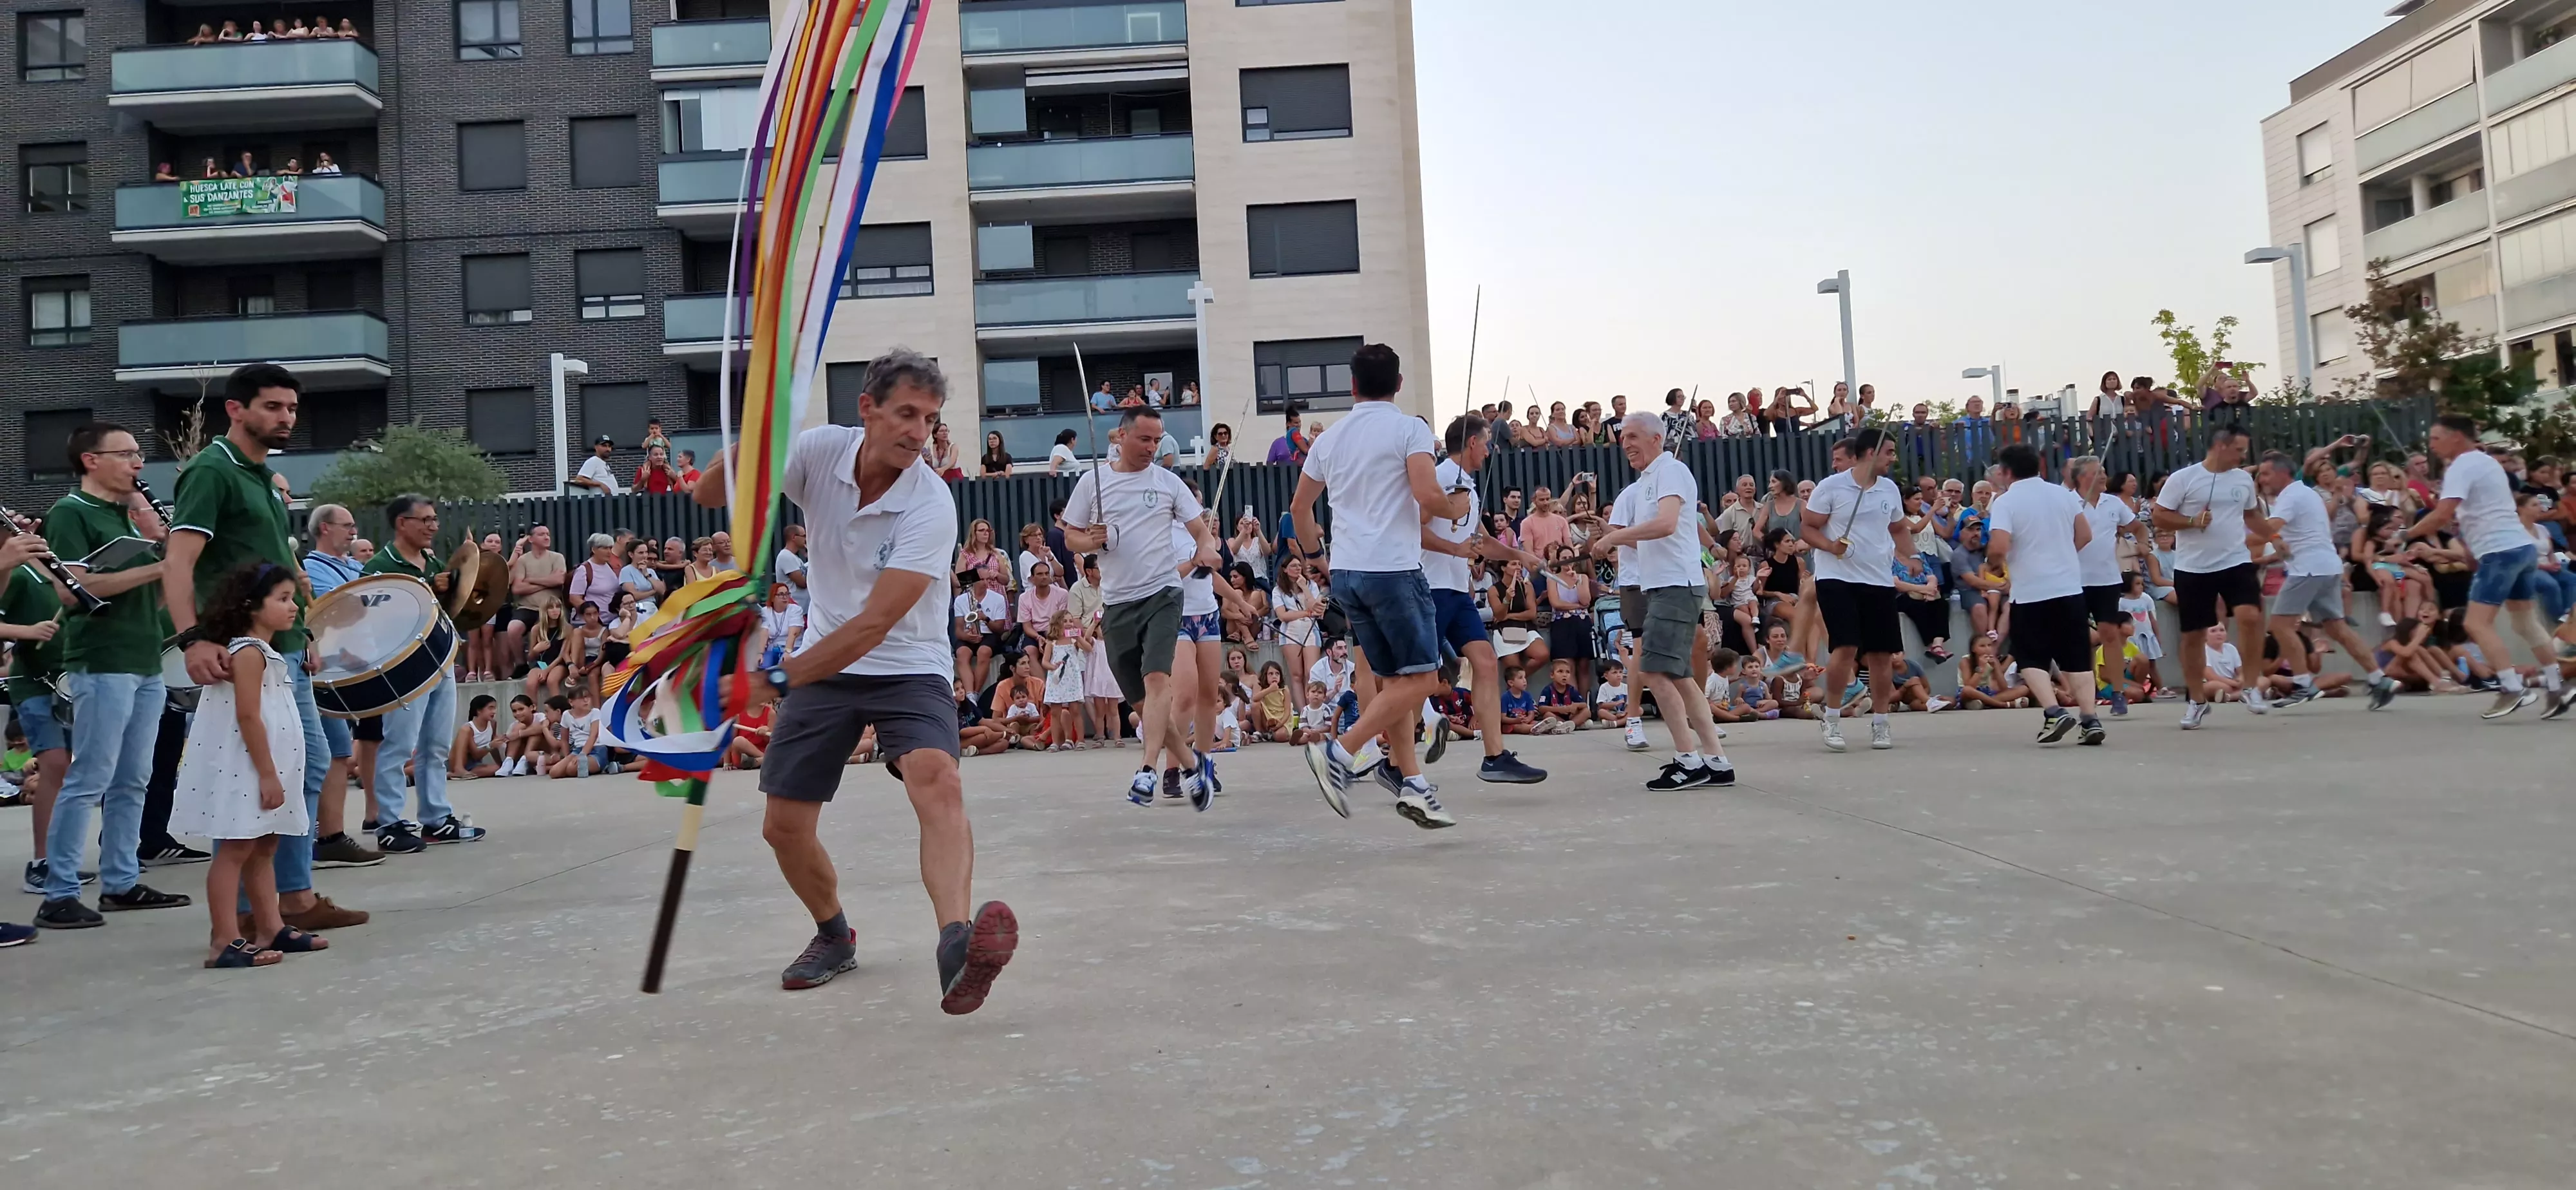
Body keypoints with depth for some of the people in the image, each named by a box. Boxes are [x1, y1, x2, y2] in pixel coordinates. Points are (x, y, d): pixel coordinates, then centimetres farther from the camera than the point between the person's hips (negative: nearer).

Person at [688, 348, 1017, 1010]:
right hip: (822, 669, 4)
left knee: (936, 778, -33)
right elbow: (708, 497, -5)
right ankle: (834, 937, 32)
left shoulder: (932, 505, -22)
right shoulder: (820, 450, -9)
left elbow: (875, 624, -26)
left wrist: (779, 680, -30)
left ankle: (957, 943, -49)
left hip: (909, 669, -4)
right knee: (783, 827, 4)